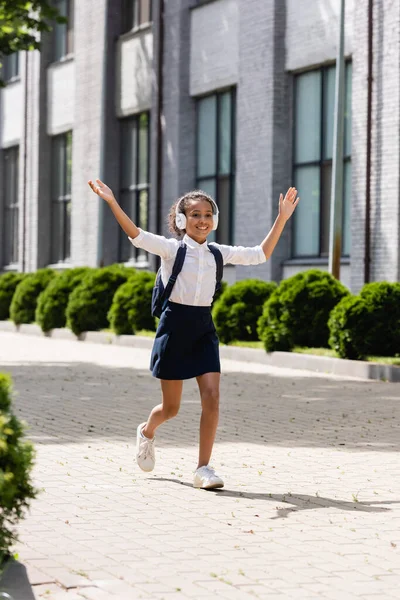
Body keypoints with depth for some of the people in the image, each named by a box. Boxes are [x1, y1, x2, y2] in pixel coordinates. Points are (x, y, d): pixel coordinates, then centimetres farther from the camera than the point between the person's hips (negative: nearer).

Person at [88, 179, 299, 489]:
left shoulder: (219, 253, 7)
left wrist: (282, 218, 4)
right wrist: (113, 203, -33)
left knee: (212, 396, -13)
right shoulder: (172, 248, -6)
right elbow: (137, 235, -20)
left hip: (204, 327, 4)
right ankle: (147, 432, 41)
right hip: (175, 325, -4)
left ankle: (203, 468, -5)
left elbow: (260, 254, 10)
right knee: (171, 407, 5)